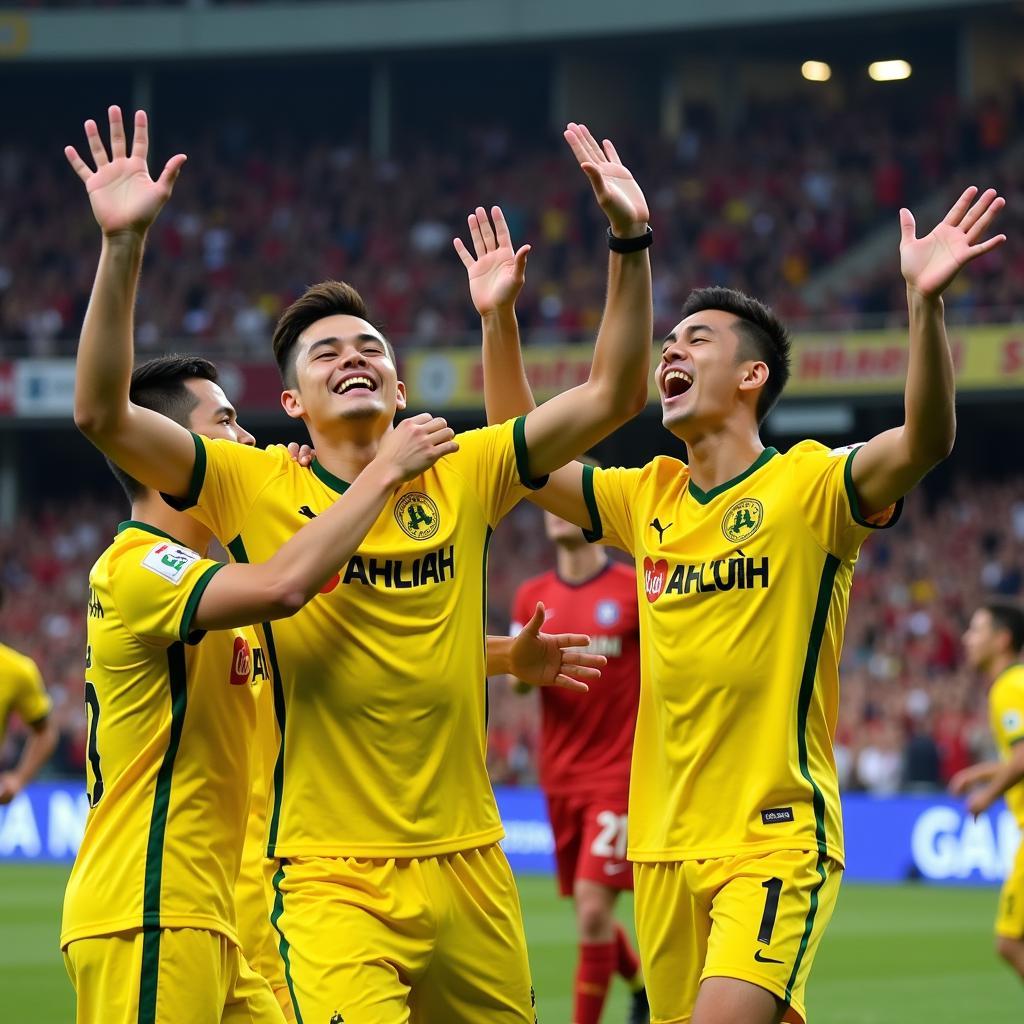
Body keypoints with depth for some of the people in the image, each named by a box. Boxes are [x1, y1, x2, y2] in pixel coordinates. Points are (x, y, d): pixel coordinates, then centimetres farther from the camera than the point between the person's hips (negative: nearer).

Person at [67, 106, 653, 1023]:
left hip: (469, 864, 4)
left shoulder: (462, 477, 7)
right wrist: (124, 244, -19)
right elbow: (106, 414, -12)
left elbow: (613, 395, 4)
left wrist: (630, 241, -6)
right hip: (331, 875, -4)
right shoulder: (254, 489, -1)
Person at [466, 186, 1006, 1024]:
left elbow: (925, 439, -23)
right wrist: (499, 320, 14)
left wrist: (925, 301, -36)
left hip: (776, 839, -6)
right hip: (665, 848, 6)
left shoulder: (810, 486, -6)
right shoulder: (649, 500, 12)